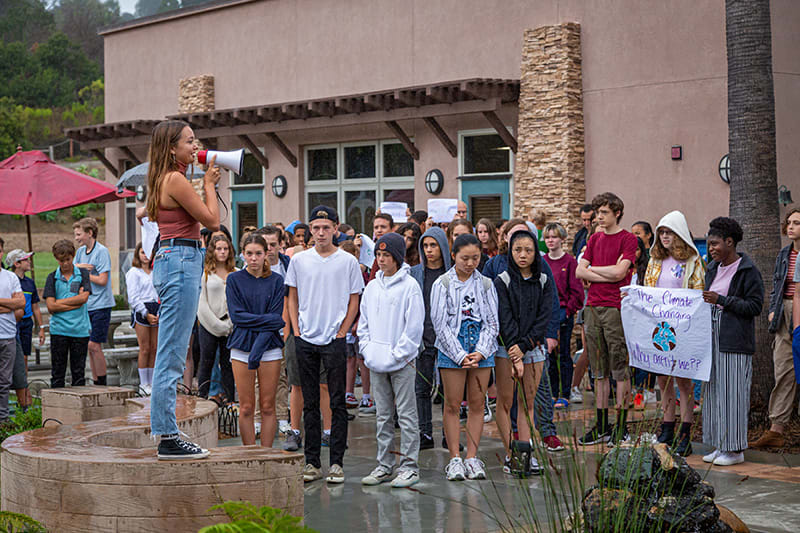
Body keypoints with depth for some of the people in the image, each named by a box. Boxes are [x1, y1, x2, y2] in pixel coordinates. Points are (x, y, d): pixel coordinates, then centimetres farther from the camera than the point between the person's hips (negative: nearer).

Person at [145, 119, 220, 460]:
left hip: (170, 261, 11)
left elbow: (197, 219, 24)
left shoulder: (166, 179, 18)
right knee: (172, 356, -8)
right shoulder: (175, 180, -12)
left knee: (170, 355, 11)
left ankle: (166, 435, 15)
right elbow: (213, 221, -8)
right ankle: (167, 437, -6)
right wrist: (209, 185, 4)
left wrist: (209, 184, 19)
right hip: (180, 261, -11)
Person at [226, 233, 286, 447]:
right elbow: (237, 315, -4)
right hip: (242, 346, 0)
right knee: (246, 408, 0)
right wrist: (268, 320, -12)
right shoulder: (234, 280, 5)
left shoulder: (276, 281, 4)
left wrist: (258, 349, -14)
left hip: (270, 347, 0)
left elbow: (276, 317, -3)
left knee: (267, 406, 0)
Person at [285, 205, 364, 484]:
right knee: (310, 404, 7)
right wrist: (297, 331, 3)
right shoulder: (299, 260, 6)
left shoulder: (348, 261, 0)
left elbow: (353, 302, 4)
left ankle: (336, 462, 5)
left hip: (334, 340, -2)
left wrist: (341, 333, -3)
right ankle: (312, 462, 12)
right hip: (305, 340, 2)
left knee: (338, 403, 0)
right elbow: (293, 299, 12)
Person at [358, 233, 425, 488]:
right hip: (376, 363, 6)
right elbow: (364, 323, 16)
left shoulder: (409, 286, -7)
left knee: (406, 414, -2)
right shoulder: (372, 287, 11)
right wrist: (368, 350, 2)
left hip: (402, 362, -6)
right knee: (383, 416, 11)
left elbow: (414, 327, -10)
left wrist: (397, 354, -13)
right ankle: (384, 465, 18)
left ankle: (409, 466, 2)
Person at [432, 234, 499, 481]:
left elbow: (492, 322, 7)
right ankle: (455, 459, 4)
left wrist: (480, 351, -8)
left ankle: (472, 458, 9)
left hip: (482, 351, 2)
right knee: (452, 405, -1)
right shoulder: (442, 284, -1)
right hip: (452, 349, -2)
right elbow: (441, 324, -4)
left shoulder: (486, 284, 7)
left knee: (477, 404, 4)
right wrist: (460, 355, -11)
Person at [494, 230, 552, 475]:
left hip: (534, 347, 3)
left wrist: (524, 346, -13)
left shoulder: (544, 282, 6)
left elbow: (544, 317, -1)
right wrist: (515, 357, -18)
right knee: (505, 402, -2)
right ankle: (511, 455, 1)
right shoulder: (502, 282, -3)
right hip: (506, 349, -2)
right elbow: (505, 320, -10)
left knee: (528, 402, 3)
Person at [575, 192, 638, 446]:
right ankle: (601, 426, 14)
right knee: (599, 370, 9)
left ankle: (621, 426, 2)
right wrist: (607, 274, -6)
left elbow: (619, 272, -13)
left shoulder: (628, 239, -2)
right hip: (593, 307, 6)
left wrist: (593, 268, 1)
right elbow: (580, 271, 7)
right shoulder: (595, 239, 16)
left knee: (620, 368, -3)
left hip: (616, 308, -6)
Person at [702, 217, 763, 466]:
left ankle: (735, 449, 0)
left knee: (732, 392, -6)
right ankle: (720, 445, 15)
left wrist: (721, 300, -17)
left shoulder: (748, 271, -8)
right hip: (712, 337, 8)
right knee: (713, 391, 8)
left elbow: (755, 306, -12)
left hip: (735, 341, -8)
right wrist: (704, 300, 3)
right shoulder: (713, 268, 15)